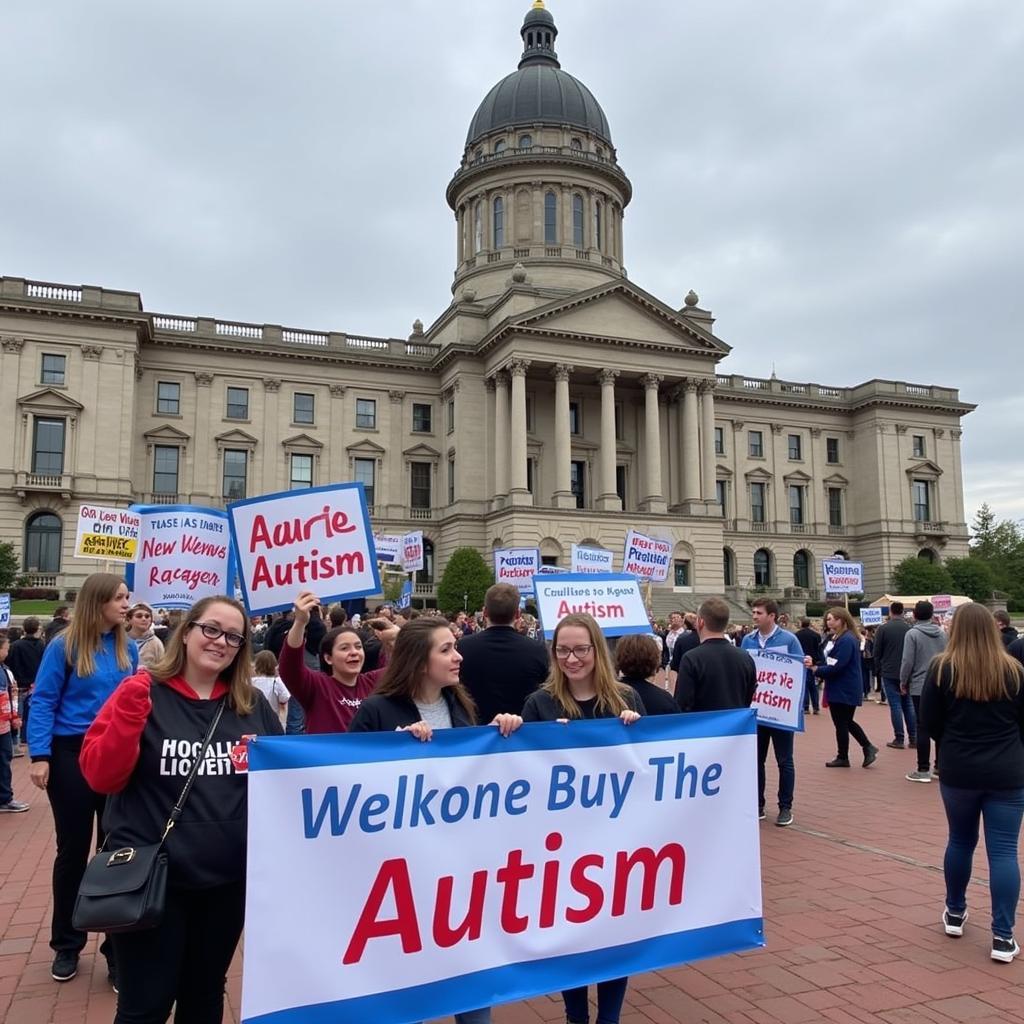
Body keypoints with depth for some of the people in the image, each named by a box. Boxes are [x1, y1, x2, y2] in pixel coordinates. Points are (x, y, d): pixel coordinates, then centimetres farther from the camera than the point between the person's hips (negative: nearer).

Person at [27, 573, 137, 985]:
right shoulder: (64, 645, -8)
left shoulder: (128, 648, 3)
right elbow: (43, 702, -8)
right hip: (72, 755, -3)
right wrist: (40, 756, -15)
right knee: (73, 850, 11)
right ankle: (66, 945, 28)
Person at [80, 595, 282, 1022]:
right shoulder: (142, 693, -8)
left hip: (229, 878, 4)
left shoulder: (253, 705, 1)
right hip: (151, 879, -3)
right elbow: (101, 777, -13)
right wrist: (129, 711, -26)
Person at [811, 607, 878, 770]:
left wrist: (816, 669, -22)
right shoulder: (836, 638, 12)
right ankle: (868, 748, 23)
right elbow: (829, 661, 13)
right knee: (846, 722, 18)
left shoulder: (846, 640, -21)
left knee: (841, 723, 2)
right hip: (842, 688, 10)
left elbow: (836, 666, -26)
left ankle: (843, 757, 14)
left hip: (844, 690, -10)